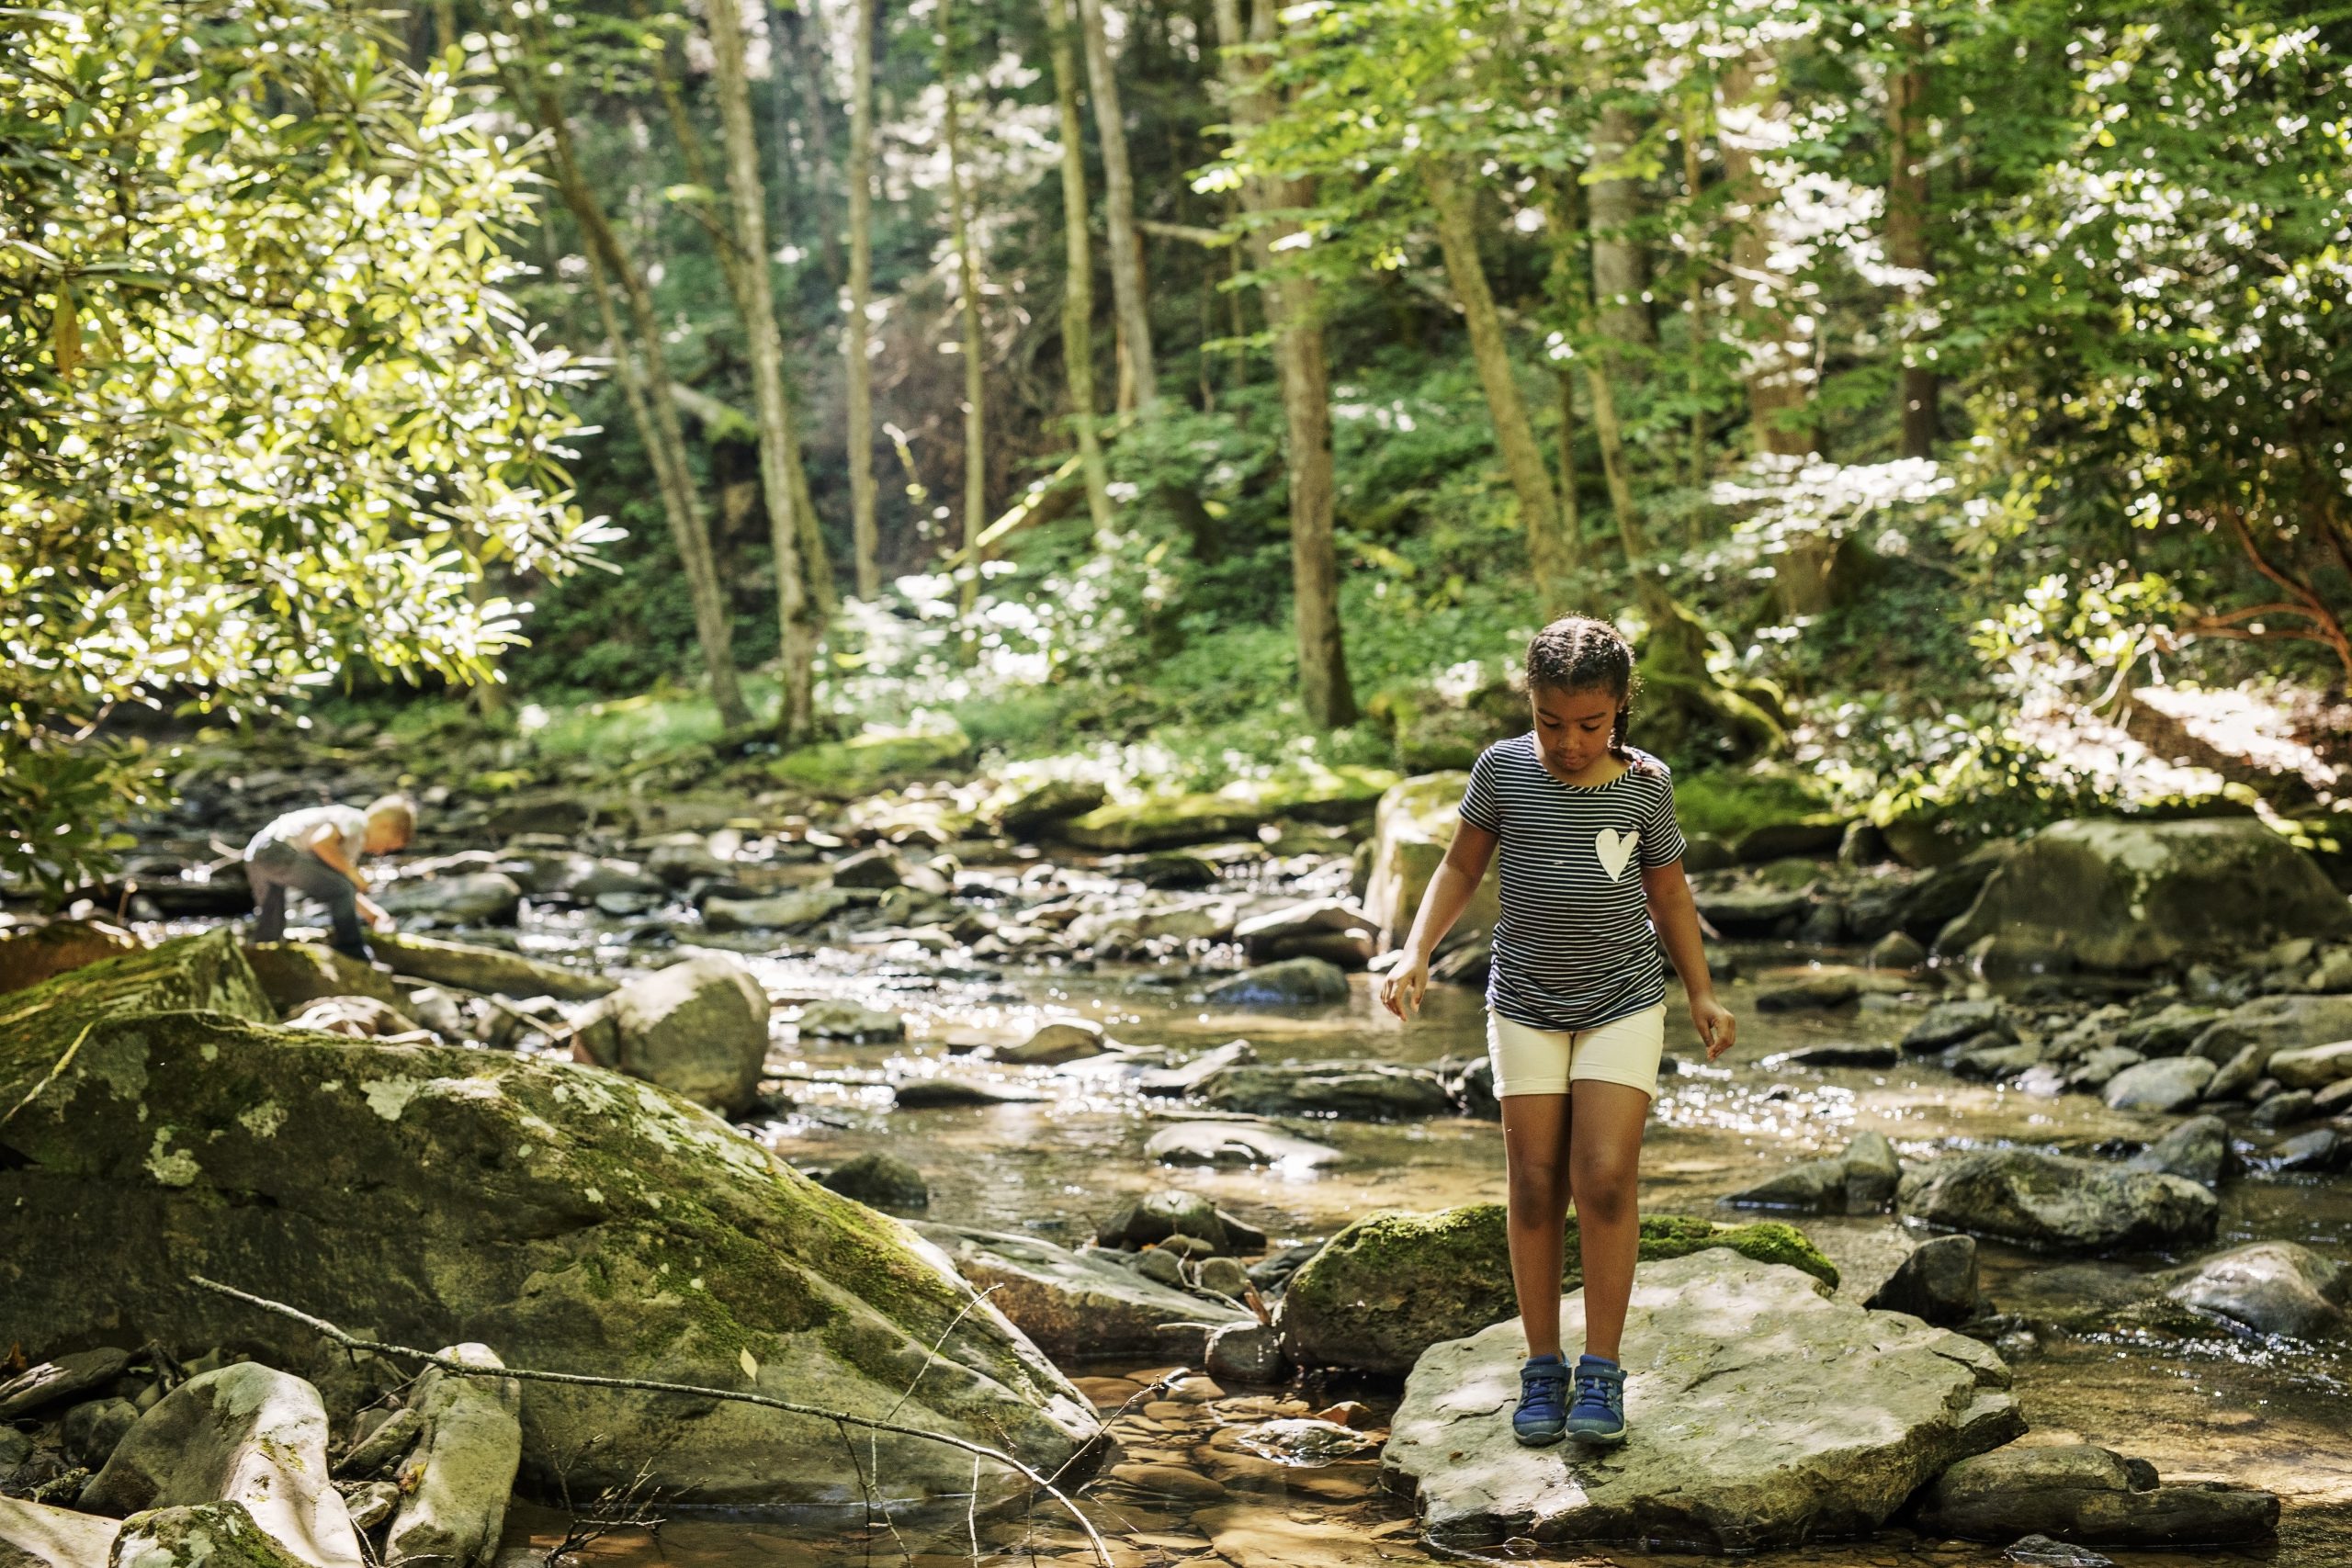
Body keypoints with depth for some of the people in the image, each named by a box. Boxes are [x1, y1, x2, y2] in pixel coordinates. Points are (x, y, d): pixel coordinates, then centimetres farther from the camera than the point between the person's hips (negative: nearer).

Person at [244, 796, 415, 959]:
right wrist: (351, 871, -11)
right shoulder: (356, 821, -5)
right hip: (278, 851, -11)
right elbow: (320, 841, -22)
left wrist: (372, 912, 22)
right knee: (342, 889, -12)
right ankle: (352, 952, -4)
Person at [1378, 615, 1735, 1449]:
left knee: (1604, 1178, -11)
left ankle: (1601, 1372, -2)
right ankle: (1542, 1370, 12)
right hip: (1526, 1004, 1)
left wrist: (1703, 994, 5)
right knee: (1535, 1185, 1)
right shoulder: (1503, 770, -7)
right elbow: (1461, 866, 5)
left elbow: (1668, 894, 7)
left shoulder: (1646, 785, -6)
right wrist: (1414, 955, -7)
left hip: (1623, 1003, -1)